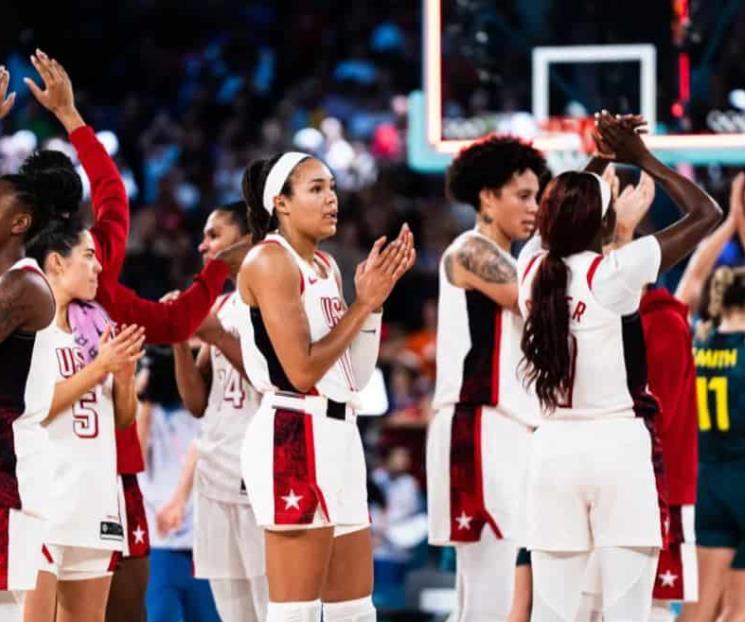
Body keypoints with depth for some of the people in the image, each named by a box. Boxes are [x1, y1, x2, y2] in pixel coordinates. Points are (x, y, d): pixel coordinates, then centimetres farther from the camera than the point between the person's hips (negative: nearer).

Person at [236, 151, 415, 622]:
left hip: (339, 435, 9)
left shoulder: (326, 266, 17)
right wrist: (363, 304, -10)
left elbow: (357, 374, 14)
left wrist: (374, 300, 5)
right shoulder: (270, 260, -9)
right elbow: (301, 370, -16)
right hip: (294, 438, -9)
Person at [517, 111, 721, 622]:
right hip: (617, 446, -5)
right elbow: (706, 214, -3)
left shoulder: (532, 266, 3)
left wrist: (602, 157, 24)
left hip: (554, 448, 5)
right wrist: (641, 158, 5)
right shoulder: (613, 273, -11)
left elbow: (559, 216, 27)